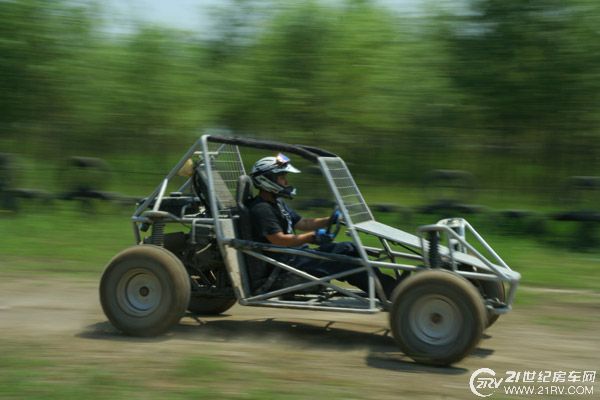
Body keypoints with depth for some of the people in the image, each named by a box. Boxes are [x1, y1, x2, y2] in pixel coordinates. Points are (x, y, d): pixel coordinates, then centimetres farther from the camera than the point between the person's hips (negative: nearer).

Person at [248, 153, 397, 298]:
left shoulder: (278, 203, 18)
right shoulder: (261, 209, -15)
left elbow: (302, 223, 19)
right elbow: (278, 240, -24)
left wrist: (330, 220, 6)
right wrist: (312, 237, -25)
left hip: (296, 254, 10)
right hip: (286, 262, -10)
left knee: (348, 248, 0)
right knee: (340, 264, -19)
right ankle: (390, 292, -16)